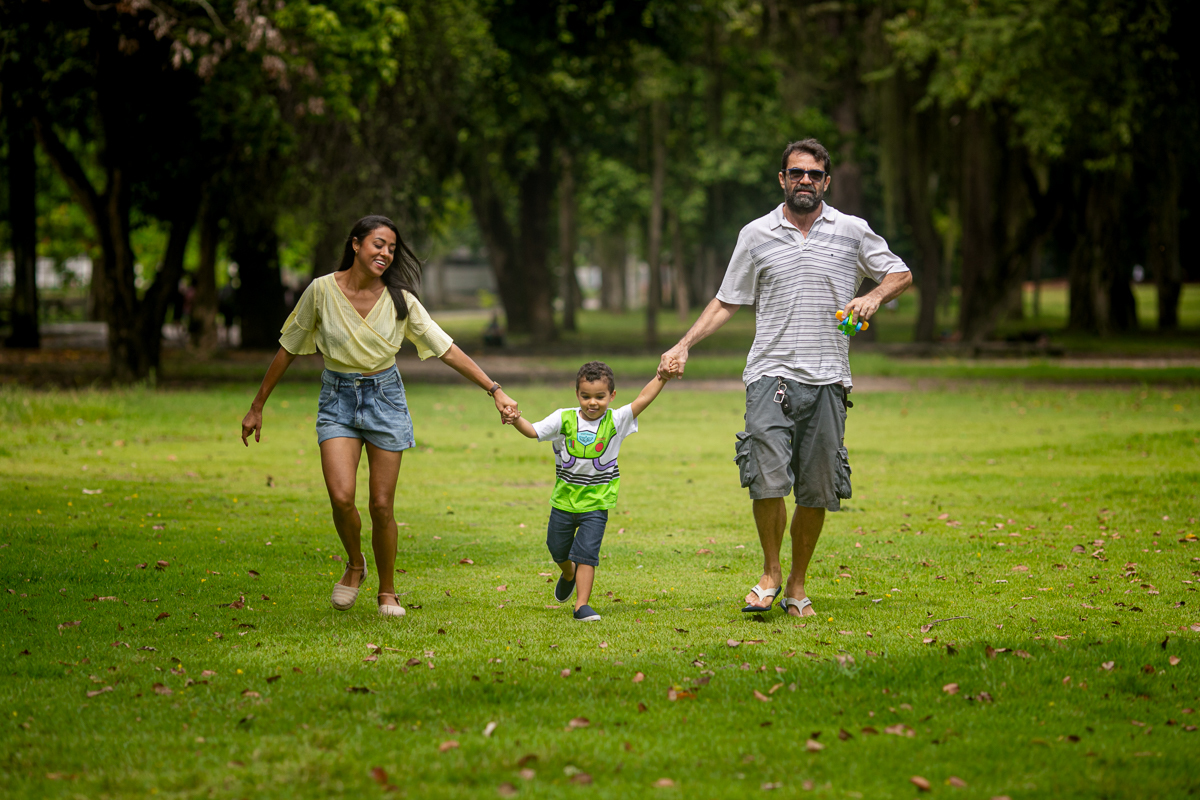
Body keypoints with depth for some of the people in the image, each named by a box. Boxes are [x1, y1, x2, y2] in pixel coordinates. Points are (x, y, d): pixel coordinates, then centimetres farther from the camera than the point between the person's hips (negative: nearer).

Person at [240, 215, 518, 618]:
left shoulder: (400, 300, -5)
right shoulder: (322, 290, -8)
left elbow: (448, 350, -4)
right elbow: (288, 349, 2)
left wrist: (495, 391, -11)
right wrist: (257, 407, 6)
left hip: (385, 399, 1)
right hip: (338, 399, -1)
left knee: (381, 506, 0)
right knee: (342, 497, -18)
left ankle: (387, 592, 21)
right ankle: (355, 565, 12)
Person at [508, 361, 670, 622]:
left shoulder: (615, 421, -9)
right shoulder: (564, 420, -8)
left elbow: (642, 399, -19)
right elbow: (532, 431, -13)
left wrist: (662, 377, -31)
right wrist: (514, 418, -32)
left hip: (596, 504, -2)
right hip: (564, 500, 3)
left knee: (586, 552, -11)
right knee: (558, 550, 20)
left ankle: (582, 604, -4)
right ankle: (569, 574, 52)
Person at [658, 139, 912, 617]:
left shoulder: (852, 232, 7)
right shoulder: (755, 235, 8)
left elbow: (900, 274, 12)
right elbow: (727, 302, 15)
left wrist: (874, 296, -10)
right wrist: (684, 345, 7)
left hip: (827, 380, 1)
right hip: (771, 375, -1)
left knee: (816, 491, 2)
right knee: (768, 478, -16)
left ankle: (797, 586, 17)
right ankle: (770, 573, 4)